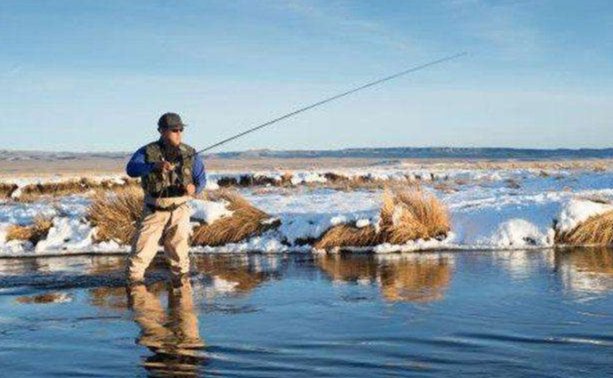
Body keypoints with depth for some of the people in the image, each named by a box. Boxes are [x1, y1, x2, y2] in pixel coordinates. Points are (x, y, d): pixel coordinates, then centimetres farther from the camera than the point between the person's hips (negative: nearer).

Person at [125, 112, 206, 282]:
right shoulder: (147, 152, -9)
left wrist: (194, 189, -21)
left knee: (179, 250, 12)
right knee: (142, 248, -1)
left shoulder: (190, 154, -3)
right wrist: (155, 165, -43)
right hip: (154, 210, -1)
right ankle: (134, 279, 18)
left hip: (179, 210, 1)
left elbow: (201, 179, 3)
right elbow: (131, 169, -26)